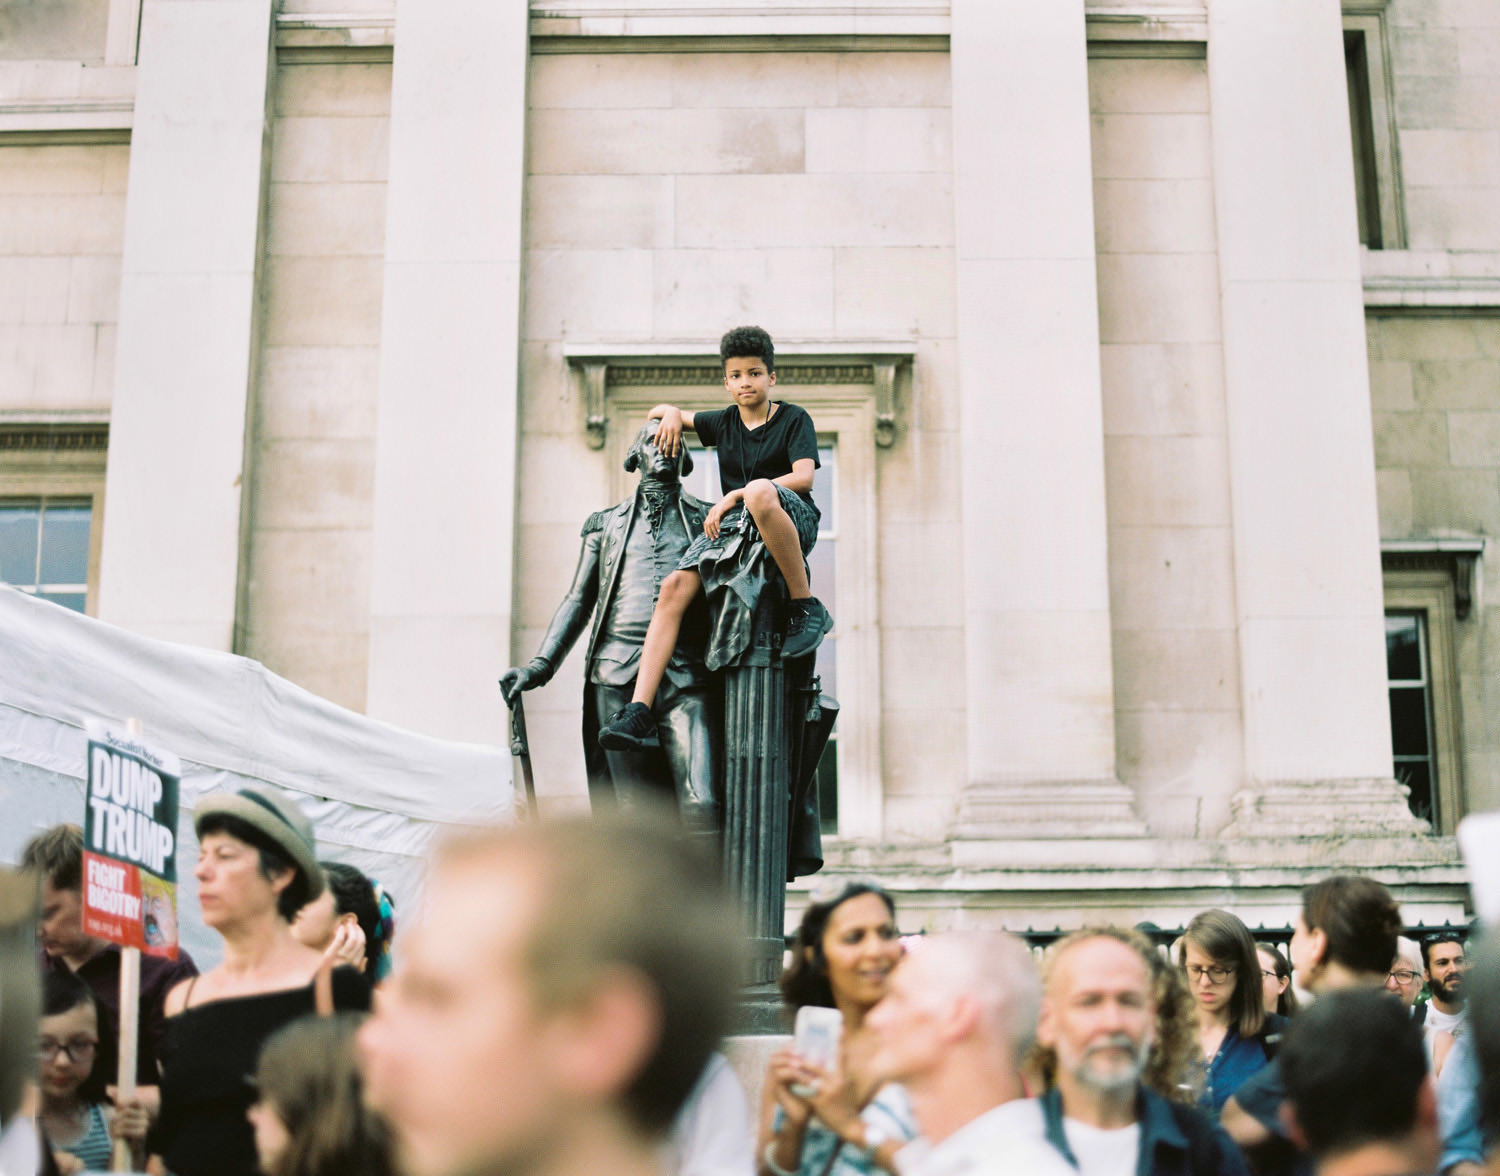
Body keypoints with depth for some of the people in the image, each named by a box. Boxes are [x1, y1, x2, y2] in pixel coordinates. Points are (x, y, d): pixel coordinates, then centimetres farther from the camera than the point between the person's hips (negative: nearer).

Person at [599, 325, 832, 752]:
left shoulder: (794, 419, 6)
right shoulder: (724, 423, 20)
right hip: (731, 524, 5)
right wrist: (672, 413, 6)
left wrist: (734, 496, -16)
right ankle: (639, 712, -26)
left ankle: (806, 607, -29)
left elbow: (803, 477, -10)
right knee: (675, 587, -20)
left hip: (792, 521, -5)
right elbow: (659, 412, 32)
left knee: (759, 490, -42)